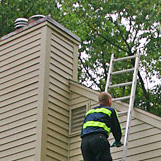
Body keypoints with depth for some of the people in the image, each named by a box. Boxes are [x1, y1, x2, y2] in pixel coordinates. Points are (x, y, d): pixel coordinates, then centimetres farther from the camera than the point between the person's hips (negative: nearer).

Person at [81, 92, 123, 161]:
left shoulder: (89, 112, 35)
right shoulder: (110, 110, 19)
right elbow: (116, 129, 23)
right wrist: (117, 141, 40)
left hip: (84, 141, 5)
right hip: (99, 139, -5)